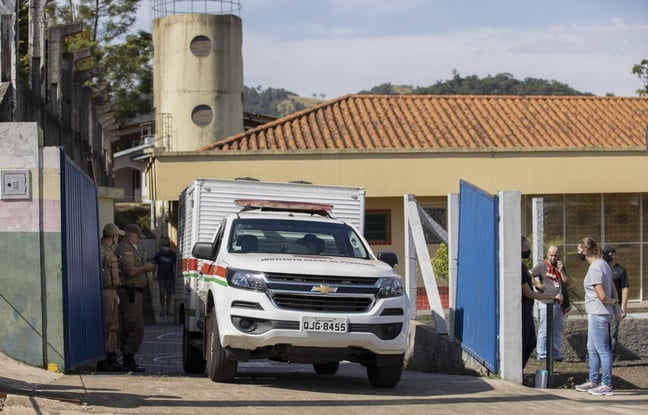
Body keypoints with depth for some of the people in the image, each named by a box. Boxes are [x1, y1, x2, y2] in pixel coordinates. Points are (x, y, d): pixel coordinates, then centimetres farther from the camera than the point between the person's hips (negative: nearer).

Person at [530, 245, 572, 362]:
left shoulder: (560, 266, 13)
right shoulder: (542, 266, -4)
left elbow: (568, 282, 6)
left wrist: (561, 271, -7)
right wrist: (538, 285, -12)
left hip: (559, 303, 6)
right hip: (547, 303, -6)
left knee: (557, 331, 11)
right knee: (544, 330, -5)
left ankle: (556, 354, 19)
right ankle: (542, 355, -2)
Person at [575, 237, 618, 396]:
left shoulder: (595, 268, -18)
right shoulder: (603, 264, 14)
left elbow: (602, 295, -21)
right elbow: (613, 289, 18)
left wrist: (612, 301, -4)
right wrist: (614, 301, 4)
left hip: (597, 313, -10)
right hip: (598, 313, 10)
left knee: (602, 349, -5)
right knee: (592, 349, 18)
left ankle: (607, 385, -1)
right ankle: (593, 381, 27)